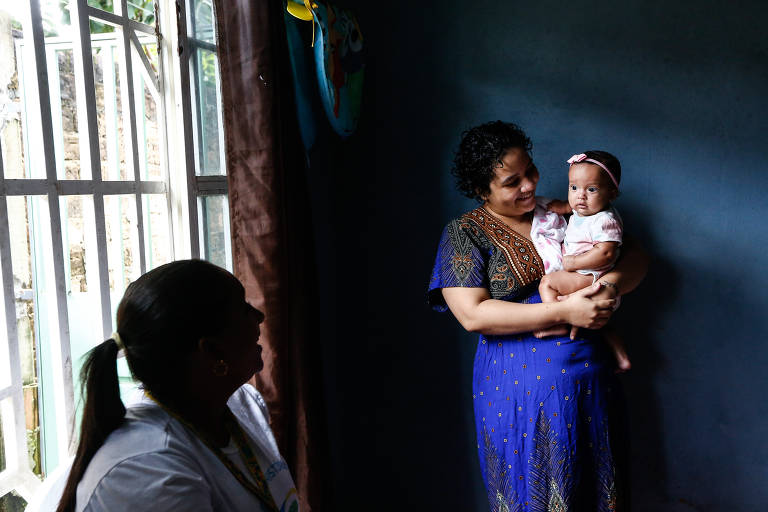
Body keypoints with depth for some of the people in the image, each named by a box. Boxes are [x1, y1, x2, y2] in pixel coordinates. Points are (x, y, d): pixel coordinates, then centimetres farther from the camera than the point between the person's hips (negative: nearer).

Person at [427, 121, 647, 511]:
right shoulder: (465, 233, -5)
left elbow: (635, 256, 10)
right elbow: (473, 314, -16)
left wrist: (612, 284, -14)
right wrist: (564, 311, -19)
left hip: (588, 378, 4)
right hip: (518, 387, -3)